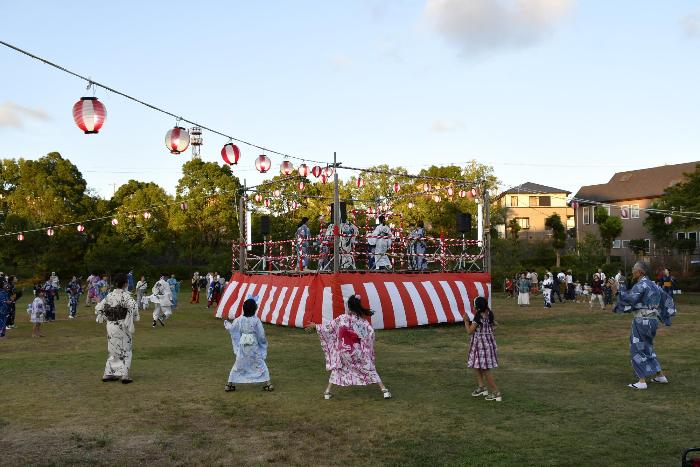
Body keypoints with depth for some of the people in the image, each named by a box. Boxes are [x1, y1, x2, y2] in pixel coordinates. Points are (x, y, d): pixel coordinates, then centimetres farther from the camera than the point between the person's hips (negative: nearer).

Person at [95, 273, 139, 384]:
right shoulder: (125, 295, -14)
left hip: (110, 325, 6)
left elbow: (98, 308, 12)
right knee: (126, 350, 6)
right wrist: (135, 317, -16)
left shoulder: (109, 295, 6)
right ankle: (124, 375, 2)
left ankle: (108, 374, 21)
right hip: (122, 326, -6)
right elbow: (133, 306, -31)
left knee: (114, 350, 18)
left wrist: (105, 318, 16)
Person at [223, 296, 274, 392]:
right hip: (254, 347, -3)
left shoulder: (239, 320, -7)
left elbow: (231, 328, 7)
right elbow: (261, 335, -10)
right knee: (260, 364, 9)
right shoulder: (256, 320, -15)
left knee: (238, 365, 15)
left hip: (242, 346, 3)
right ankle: (267, 383, 9)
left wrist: (226, 323, 28)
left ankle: (230, 384, 20)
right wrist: (264, 342, 10)